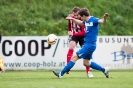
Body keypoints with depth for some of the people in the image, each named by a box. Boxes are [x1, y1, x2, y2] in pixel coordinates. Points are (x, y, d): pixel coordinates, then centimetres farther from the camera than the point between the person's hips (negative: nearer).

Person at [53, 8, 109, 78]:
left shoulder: (93, 20, -16)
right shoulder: (86, 21, 10)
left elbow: (102, 21, -34)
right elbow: (80, 23, 32)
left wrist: (104, 18, -55)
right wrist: (72, 19, 26)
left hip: (90, 45, -10)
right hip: (87, 44, 10)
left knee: (74, 57, -7)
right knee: (86, 63, 16)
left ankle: (61, 74, -3)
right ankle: (104, 70, 21)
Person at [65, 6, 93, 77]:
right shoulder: (70, 17, -14)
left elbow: (83, 33, -29)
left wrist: (73, 34, -31)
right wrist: (69, 31, 13)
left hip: (82, 36, -2)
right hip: (73, 35, 2)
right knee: (71, 47, -24)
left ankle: (88, 71, 11)